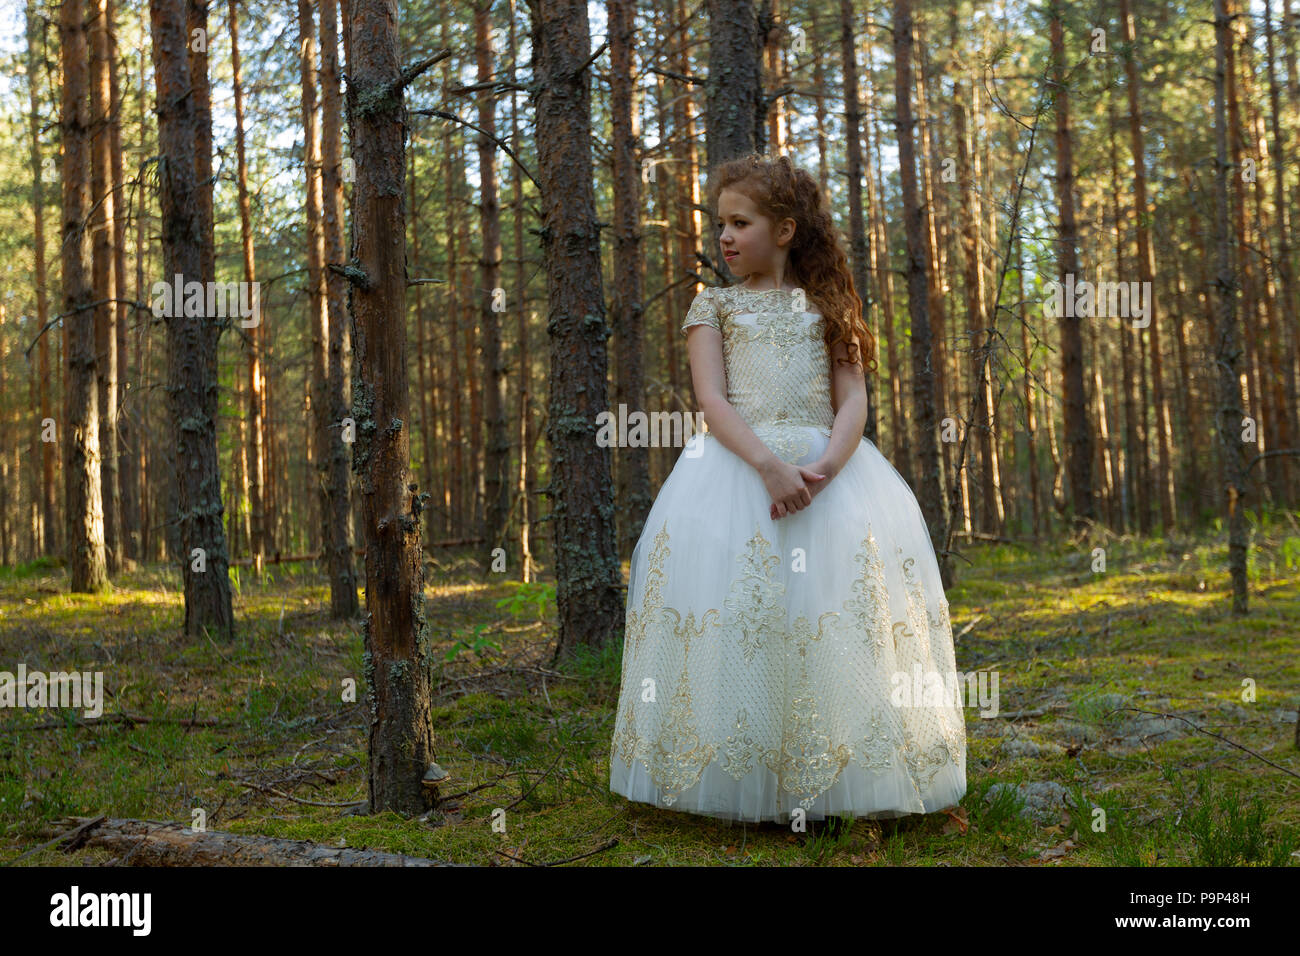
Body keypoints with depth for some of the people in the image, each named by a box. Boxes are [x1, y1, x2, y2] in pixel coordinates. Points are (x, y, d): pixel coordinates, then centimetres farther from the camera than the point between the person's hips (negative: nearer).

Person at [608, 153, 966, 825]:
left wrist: (826, 467, -18)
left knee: (851, 594, -13)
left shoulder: (826, 305, 14)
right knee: (735, 607, -15)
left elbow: (853, 399, 4)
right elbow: (712, 401, -3)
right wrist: (769, 464, -20)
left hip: (829, 464, 1)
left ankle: (838, 778, -3)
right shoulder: (713, 305, 12)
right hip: (737, 463, -1)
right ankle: (740, 780, -6)